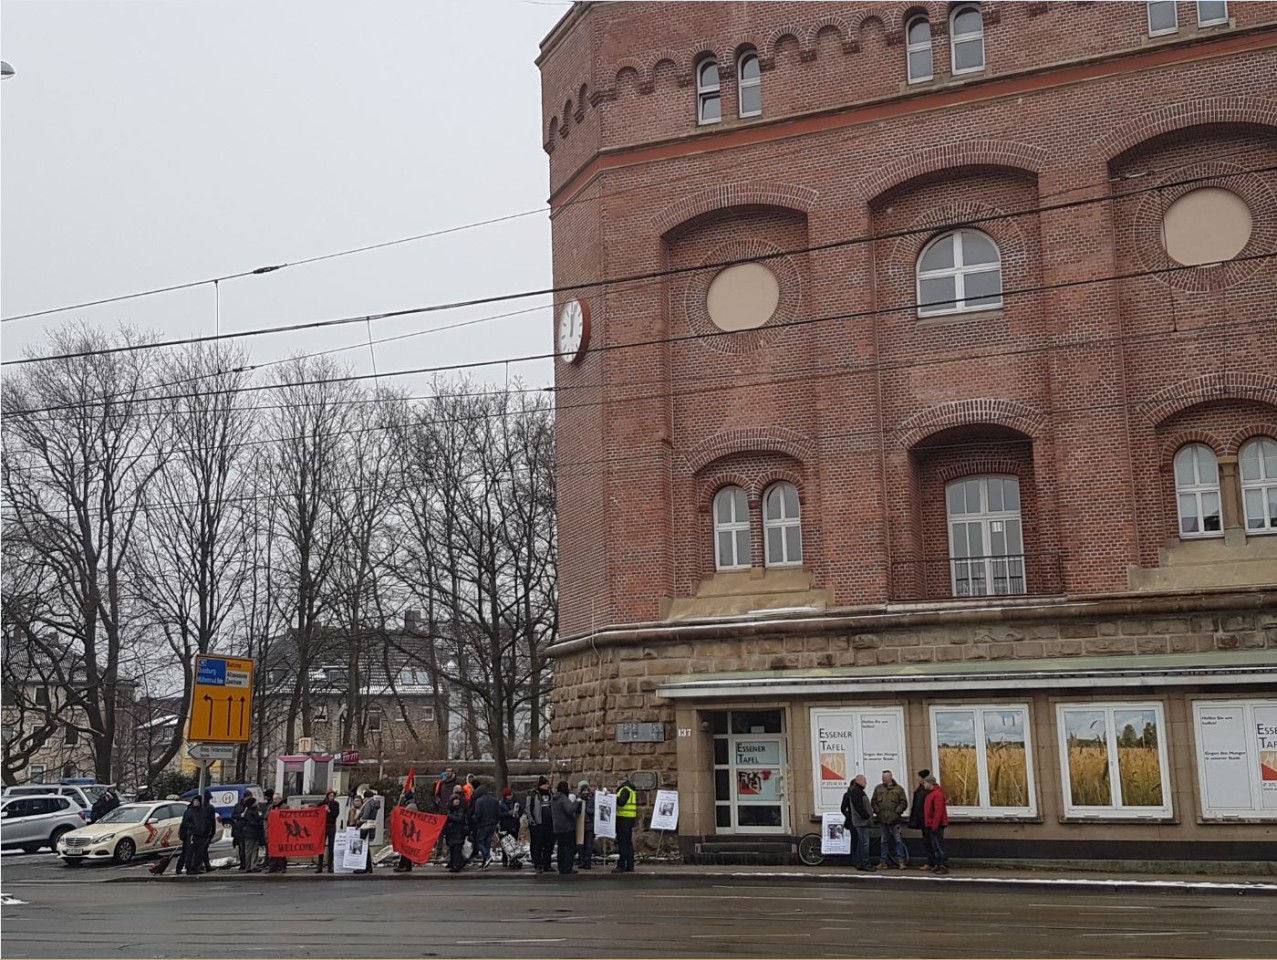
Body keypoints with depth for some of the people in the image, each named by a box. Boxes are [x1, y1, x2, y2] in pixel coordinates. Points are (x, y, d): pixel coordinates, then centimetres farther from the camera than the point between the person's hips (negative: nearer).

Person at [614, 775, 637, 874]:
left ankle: (621, 866, -11)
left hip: (623, 818, -10)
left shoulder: (625, 789, -11)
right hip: (630, 818, 10)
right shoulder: (631, 790, 19)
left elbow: (621, 802, -24)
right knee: (628, 842, 12)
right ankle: (630, 866, 15)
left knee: (622, 843, -9)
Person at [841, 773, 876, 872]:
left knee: (861, 842, 12)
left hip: (862, 821, 11)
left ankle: (859, 863, 15)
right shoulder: (856, 791, -13)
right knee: (864, 842, -10)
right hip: (861, 822, -11)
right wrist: (866, 816, -19)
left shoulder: (858, 791, 20)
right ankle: (865, 863, -10)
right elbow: (858, 807, -21)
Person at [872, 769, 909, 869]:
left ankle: (901, 861, 6)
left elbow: (904, 803, -1)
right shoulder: (878, 788, 9)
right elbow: (873, 802, 11)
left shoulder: (898, 789, 1)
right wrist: (877, 811, -2)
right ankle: (883, 861, 14)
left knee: (897, 840, 1)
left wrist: (897, 811, -10)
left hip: (894, 819, -3)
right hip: (882, 819, 3)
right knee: (883, 841, 9)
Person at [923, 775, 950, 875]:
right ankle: (939, 865, 16)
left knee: (939, 846, -9)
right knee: (934, 846, 12)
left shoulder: (937, 794, -16)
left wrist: (934, 825, -23)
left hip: (936, 825, -10)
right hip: (931, 825, 10)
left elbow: (938, 811, -22)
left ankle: (944, 866, -8)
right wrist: (929, 825, 16)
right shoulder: (930, 793, 16)